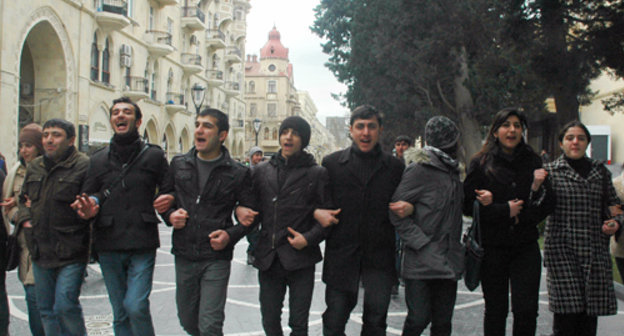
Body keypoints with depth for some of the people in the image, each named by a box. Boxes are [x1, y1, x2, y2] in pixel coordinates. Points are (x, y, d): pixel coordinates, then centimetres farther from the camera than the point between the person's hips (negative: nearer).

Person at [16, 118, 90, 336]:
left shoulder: (84, 166, -10)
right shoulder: (34, 167, 13)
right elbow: (23, 198, 25)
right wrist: (25, 219, 10)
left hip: (70, 253, -7)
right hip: (40, 252, 7)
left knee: (66, 306, -11)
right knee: (46, 309, 14)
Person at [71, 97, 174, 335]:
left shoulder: (153, 155, 6)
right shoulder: (98, 159, 13)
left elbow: (169, 190, 8)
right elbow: (88, 195, 10)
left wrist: (168, 199, -15)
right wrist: (90, 206, -13)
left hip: (142, 245, -3)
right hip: (108, 246, 3)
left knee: (136, 306, -15)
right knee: (120, 313, 9)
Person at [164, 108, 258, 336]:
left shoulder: (238, 173, -2)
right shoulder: (178, 164, 6)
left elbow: (250, 216, 3)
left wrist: (230, 235, -14)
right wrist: (170, 215, -6)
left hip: (216, 259, -3)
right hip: (184, 256, 4)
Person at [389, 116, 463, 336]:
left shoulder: (452, 170, 16)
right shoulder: (419, 169, -9)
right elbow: (396, 211, -11)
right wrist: (420, 242, -16)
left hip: (447, 261, 7)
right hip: (421, 261, -7)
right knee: (419, 318, -7)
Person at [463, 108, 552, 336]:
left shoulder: (533, 162, 8)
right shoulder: (480, 163, 1)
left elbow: (543, 209, 6)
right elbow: (468, 206, -5)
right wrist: (505, 210, -11)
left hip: (526, 247, 2)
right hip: (492, 247, -1)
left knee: (526, 309, -7)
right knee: (495, 311, 5)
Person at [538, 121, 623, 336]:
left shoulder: (600, 171, 14)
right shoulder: (550, 171, 3)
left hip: (595, 252, 3)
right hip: (562, 251, -3)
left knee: (589, 319, 4)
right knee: (566, 318, -7)